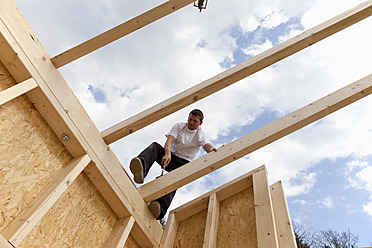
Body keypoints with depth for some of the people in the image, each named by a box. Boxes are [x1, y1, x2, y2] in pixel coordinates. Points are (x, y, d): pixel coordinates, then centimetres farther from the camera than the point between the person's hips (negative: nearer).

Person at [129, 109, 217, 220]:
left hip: (183, 163, -2)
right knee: (155, 146, -27)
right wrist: (167, 154, -34)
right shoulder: (179, 126, 5)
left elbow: (207, 145, -18)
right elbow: (169, 140, -12)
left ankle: (160, 209, -54)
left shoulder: (201, 135, 3)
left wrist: (212, 149, -45)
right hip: (170, 156, 2)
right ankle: (141, 169, -57)